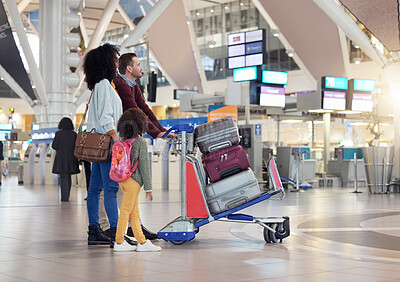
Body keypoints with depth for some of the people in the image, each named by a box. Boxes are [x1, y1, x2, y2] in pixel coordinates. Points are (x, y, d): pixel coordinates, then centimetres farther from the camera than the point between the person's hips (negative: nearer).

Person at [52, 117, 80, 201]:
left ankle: (64, 197, -11)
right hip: (71, 158, 3)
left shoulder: (58, 133, -5)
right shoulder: (74, 134, 2)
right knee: (68, 177, 15)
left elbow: (54, 145, -5)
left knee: (63, 177, -2)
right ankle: (67, 196, 20)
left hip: (61, 158, -3)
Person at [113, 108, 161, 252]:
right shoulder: (141, 142, -10)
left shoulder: (122, 142, 8)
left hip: (122, 179, 7)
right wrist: (148, 188, -6)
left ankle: (142, 241, 14)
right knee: (125, 211, -2)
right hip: (133, 180, -7)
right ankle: (119, 242, 3)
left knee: (134, 213, 10)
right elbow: (144, 166, -9)